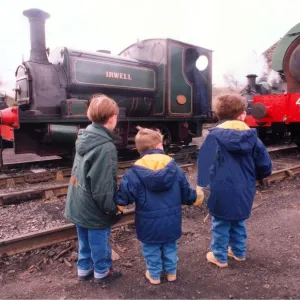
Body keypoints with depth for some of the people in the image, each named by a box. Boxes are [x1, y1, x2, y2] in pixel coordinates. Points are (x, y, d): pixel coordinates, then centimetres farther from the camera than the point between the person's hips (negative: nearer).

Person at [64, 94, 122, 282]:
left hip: (78, 204, 8)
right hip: (94, 209, -8)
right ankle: (102, 272, 35)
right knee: (99, 241, 14)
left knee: (85, 240, 24)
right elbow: (103, 185, -27)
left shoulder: (84, 137, 1)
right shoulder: (106, 147, -27)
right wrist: (111, 208, -14)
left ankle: (84, 269, 42)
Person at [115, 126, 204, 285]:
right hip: (171, 221, 3)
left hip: (149, 223, -2)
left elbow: (124, 196, -16)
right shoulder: (174, 167, -8)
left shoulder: (135, 172, -17)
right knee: (170, 247, 23)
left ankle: (154, 275, 34)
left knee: (151, 249, 18)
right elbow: (186, 193, 1)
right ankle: (171, 272, 40)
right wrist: (196, 198, 20)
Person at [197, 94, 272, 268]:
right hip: (244, 191, 4)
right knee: (239, 222, 25)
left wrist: (201, 185, -15)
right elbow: (266, 165, 1)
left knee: (221, 224, 14)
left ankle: (220, 257, 28)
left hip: (223, 190, -4)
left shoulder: (215, 136, -12)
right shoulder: (251, 136, -2)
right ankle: (239, 252, 42)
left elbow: (205, 163, -19)